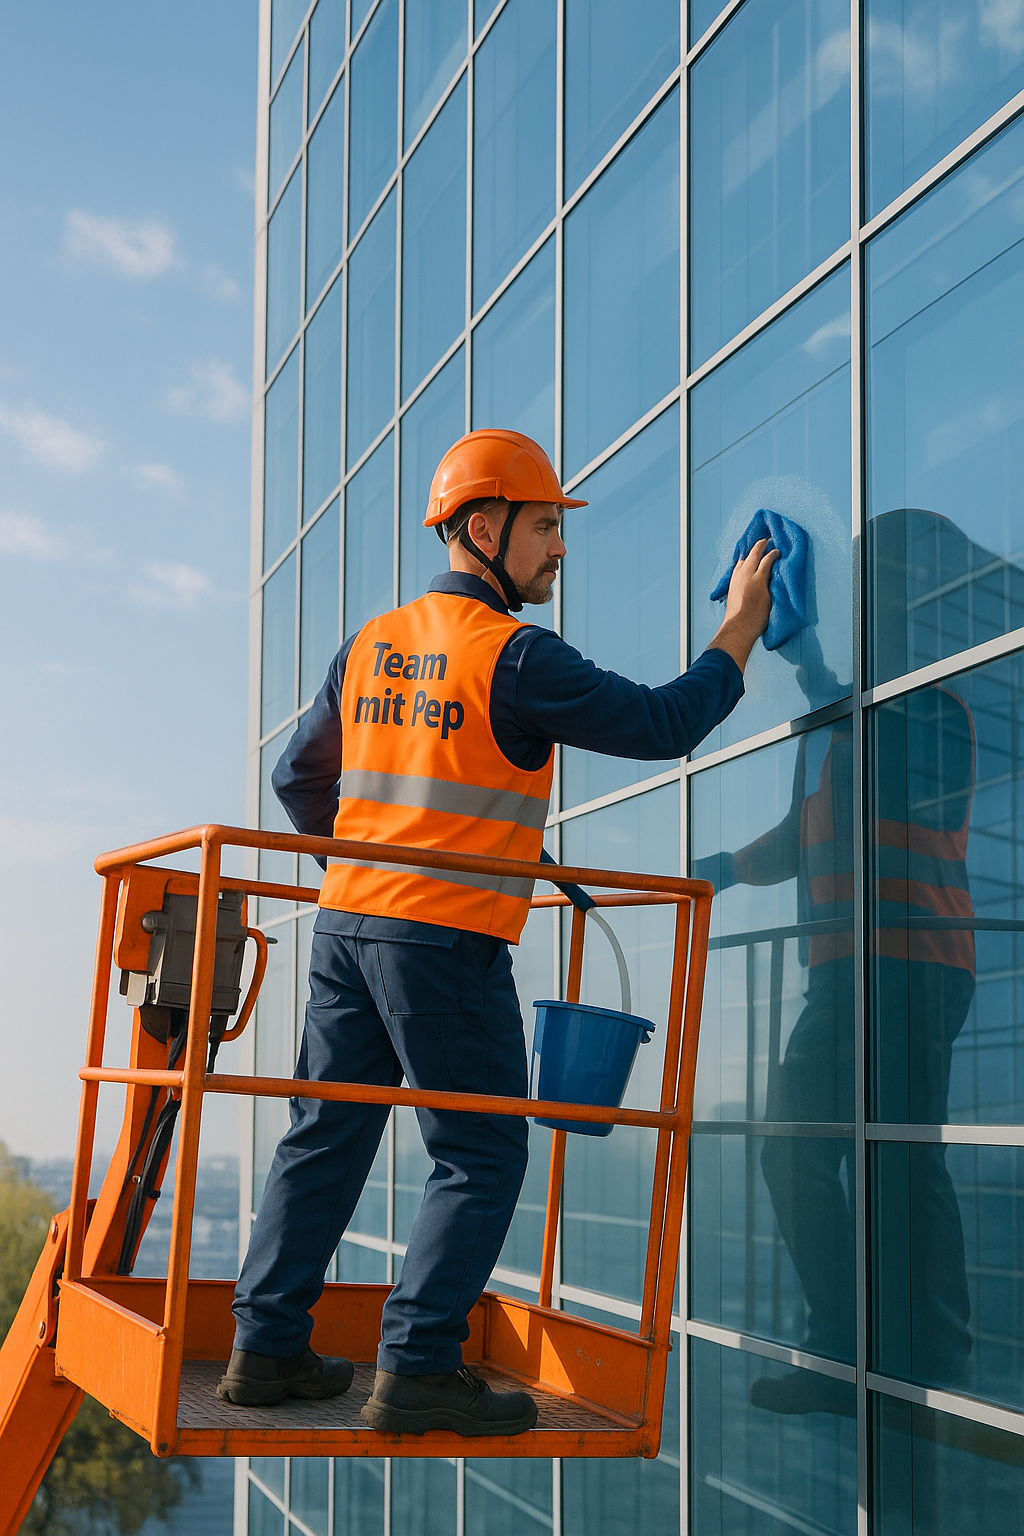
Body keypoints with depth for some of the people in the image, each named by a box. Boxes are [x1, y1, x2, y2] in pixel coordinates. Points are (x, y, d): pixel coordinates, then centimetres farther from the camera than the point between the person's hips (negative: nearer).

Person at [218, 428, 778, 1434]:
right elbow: (660, 726, -7)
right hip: (447, 938, -7)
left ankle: (266, 1349, 16)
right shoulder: (514, 656, -10)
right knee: (481, 1160, 1)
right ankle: (417, 1371, -3)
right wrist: (740, 631, 4)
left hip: (345, 924, 7)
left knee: (325, 1139, 13)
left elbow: (300, 776, 20)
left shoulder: (372, 644, 12)